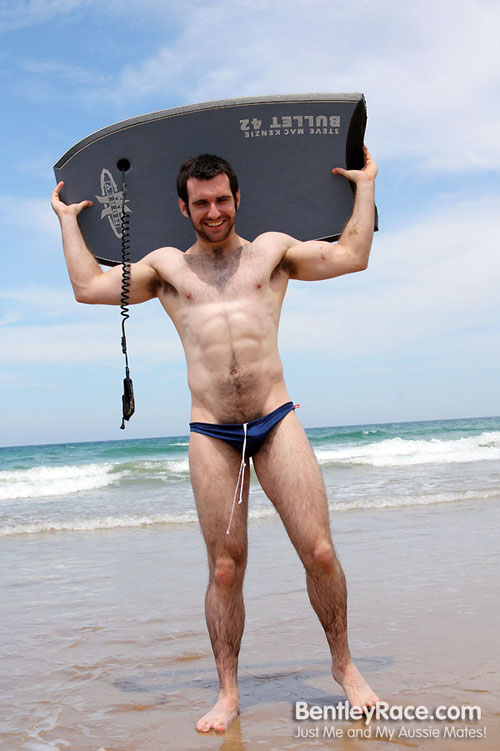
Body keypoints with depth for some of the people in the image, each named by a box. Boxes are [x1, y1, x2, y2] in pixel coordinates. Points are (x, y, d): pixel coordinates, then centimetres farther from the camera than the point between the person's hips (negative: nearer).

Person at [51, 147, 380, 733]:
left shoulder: (272, 249, 14)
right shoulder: (166, 265, 16)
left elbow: (352, 256, 11)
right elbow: (88, 287, 13)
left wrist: (365, 184, 18)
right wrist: (68, 219, 23)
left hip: (277, 421, 0)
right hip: (210, 433, 0)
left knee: (320, 553, -3)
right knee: (225, 569, 3)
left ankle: (343, 665, 19)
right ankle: (228, 692, 17)